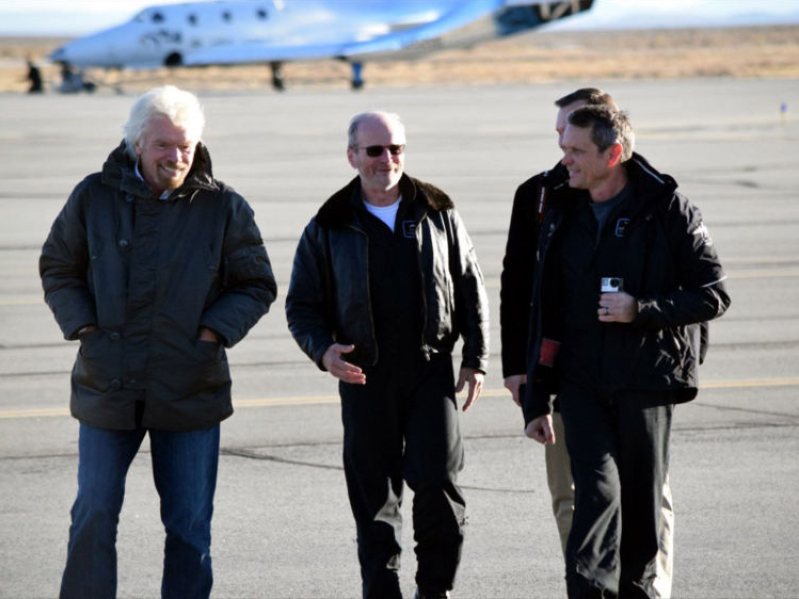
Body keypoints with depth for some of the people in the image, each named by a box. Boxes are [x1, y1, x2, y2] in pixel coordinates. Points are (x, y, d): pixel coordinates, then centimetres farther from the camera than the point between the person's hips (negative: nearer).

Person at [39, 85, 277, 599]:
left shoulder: (224, 208, -2)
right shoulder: (94, 198, 0)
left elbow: (257, 286, 6)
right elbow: (58, 268, 11)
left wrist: (213, 332, -8)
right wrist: (83, 326, -3)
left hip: (191, 392, 0)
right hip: (107, 385, 0)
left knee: (190, 524, 6)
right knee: (94, 516, 2)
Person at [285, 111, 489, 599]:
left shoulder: (438, 215, 8)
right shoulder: (330, 228, 4)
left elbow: (471, 289, 13)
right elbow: (302, 305, 8)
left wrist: (476, 359, 7)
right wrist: (323, 350, -11)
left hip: (431, 371, 0)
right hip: (365, 376, 0)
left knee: (439, 482, -8)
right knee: (375, 495, 2)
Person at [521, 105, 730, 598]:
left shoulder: (668, 210, -3)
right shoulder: (562, 214, 10)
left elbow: (714, 294, -4)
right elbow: (544, 311, 16)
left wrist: (642, 310, -17)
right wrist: (536, 399, 14)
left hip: (647, 381, -2)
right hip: (581, 384, 2)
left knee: (642, 504, 5)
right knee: (597, 488, -15)